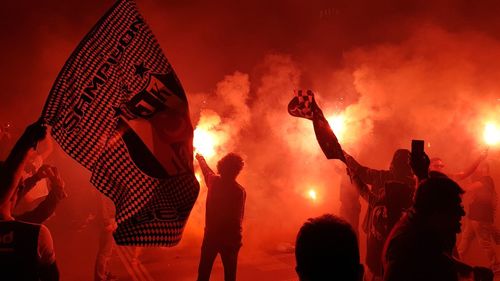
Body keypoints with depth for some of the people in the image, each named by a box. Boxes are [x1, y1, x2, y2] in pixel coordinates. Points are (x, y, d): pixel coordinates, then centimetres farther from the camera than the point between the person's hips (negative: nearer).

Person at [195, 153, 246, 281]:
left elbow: (206, 171, 19)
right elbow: (238, 218, -11)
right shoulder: (240, 191, -13)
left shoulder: (213, 181, -5)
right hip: (230, 238, -2)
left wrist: (200, 158, 40)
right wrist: (236, 238, 2)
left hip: (211, 235, 2)